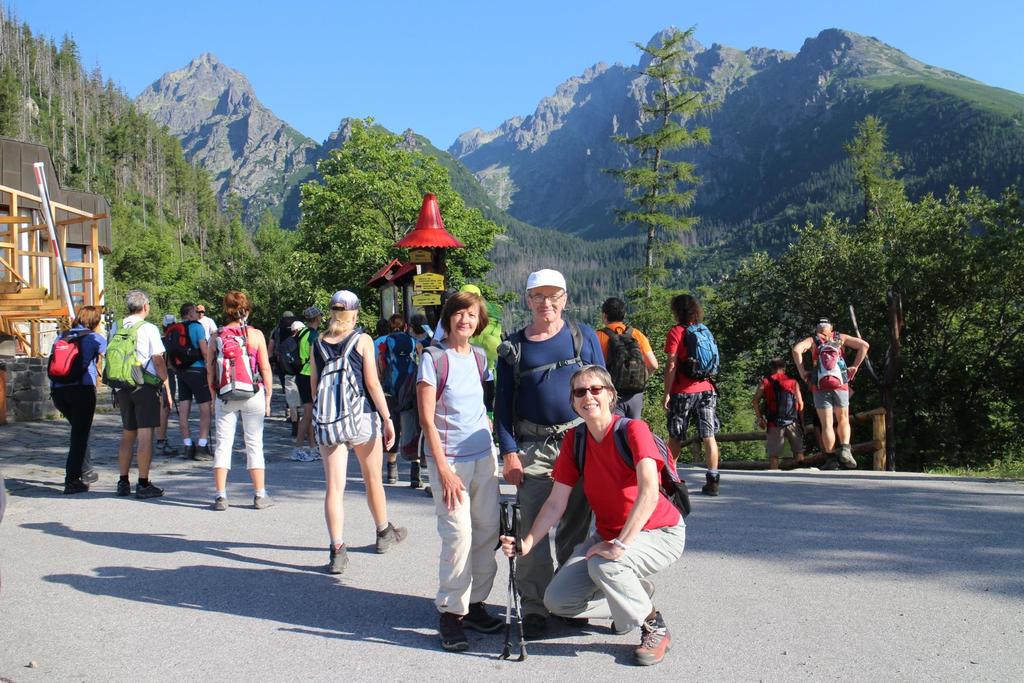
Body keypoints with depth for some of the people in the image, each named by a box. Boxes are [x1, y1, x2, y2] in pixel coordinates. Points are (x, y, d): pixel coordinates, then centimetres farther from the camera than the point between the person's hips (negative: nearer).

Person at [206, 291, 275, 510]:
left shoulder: (217, 337, 0)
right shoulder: (255, 335, -5)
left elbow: (210, 371, 3)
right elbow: (266, 369, -4)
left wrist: (214, 396, 12)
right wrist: (268, 397, 4)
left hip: (225, 397, 2)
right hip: (253, 394, -1)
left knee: (223, 444, 8)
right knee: (254, 444, 6)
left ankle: (220, 496, 7)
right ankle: (260, 496, 10)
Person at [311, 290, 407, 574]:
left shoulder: (319, 343, 5)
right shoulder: (362, 340, -5)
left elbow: (314, 385, 9)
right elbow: (372, 383, -9)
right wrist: (387, 419, -6)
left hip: (327, 420, 2)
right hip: (362, 417, -2)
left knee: (334, 486, 1)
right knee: (373, 479, 15)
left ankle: (337, 551, -5)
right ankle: (385, 533, 34)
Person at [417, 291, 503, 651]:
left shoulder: (479, 357, 9)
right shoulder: (434, 358, -7)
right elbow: (427, 419, -10)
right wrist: (444, 470, -14)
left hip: (484, 456, 6)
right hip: (451, 459, -6)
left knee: (488, 531, 7)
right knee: (459, 535, -9)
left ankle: (475, 603, 21)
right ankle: (451, 612, 5)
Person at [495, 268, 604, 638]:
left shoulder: (584, 336, 6)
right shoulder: (513, 347, 7)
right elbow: (503, 403, 6)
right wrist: (509, 451, -3)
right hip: (533, 446, 0)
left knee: (576, 524, 8)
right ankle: (534, 607, 6)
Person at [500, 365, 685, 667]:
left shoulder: (633, 430, -21)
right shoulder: (574, 440, -3)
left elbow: (649, 493, -34)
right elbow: (556, 503, -3)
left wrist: (620, 544, -38)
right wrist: (527, 543, -16)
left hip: (659, 533, -6)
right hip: (608, 535, 7)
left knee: (603, 564, -36)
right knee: (557, 600, -4)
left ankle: (654, 627, -8)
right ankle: (634, 596, 19)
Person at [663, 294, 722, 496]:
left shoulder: (676, 332, -7)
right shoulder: (705, 331, 9)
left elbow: (671, 366, -11)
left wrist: (666, 394, -7)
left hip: (683, 392, -4)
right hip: (706, 389, 4)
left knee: (675, 437, 8)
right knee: (709, 436, 1)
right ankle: (713, 481, -2)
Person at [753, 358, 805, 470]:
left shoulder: (765, 382, 8)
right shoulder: (793, 382, 10)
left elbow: (756, 400, -2)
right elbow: (800, 403, 3)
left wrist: (759, 418, 0)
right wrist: (802, 421, 7)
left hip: (774, 423, 0)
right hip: (792, 422, 1)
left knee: (773, 454, 1)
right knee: (798, 451, 8)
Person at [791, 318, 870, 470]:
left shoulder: (813, 340, 11)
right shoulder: (841, 338, 16)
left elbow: (796, 349, -8)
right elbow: (864, 345, 6)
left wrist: (802, 372, -2)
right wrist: (855, 366, 9)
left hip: (820, 385, -1)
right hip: (841, 384, 1)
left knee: (826, 424, 2)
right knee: (843, 419, 15)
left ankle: (831, 459, -2)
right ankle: (845, 449, -5)